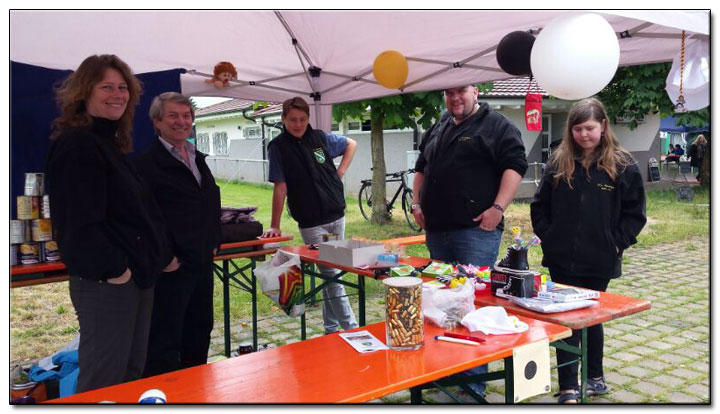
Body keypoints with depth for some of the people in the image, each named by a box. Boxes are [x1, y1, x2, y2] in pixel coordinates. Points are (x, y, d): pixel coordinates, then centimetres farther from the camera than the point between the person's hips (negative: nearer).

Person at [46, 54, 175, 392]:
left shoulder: (111, 144, 17)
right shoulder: (76, 145, -13)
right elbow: (80, 222, -21)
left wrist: (161, 257, 14)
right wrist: (112, 269, -18)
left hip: (137, 276, 10)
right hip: (105, 284, -10)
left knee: (132, 376, 18)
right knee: (103, 385, 0)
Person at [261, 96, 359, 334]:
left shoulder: (320, 138, 4)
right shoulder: (278, 147, -5)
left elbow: (351, 144, 20)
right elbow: (280, 187, -8)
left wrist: (340, 172, 8)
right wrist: (275, 225, -9)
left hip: (337, 216, 4)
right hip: (311, 223, -4)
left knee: (330, 272, 12)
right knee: (331, 274, -6)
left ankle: (331, 328, 24)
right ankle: (351, 328, 0)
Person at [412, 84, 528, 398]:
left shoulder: (496, 126, -1)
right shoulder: (437, 130, 20)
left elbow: (515, 166, -11)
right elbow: (421, 169, 28)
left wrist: (497, 208, -19)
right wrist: (417, 203, 15)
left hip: (476, 230, -7)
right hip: (437, 230, 7)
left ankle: (474, 379, 1)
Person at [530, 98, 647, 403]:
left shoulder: (622, 165, -4)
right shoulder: (559, 163, 1)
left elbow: (635, 212, -1)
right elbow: (539, 205, 7)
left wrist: (616, 243, -8)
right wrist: (547, 237, -1)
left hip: (599, 261, -1)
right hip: (561, 259, 1)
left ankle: (595, 377, 35)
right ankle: (568, 388, 9)